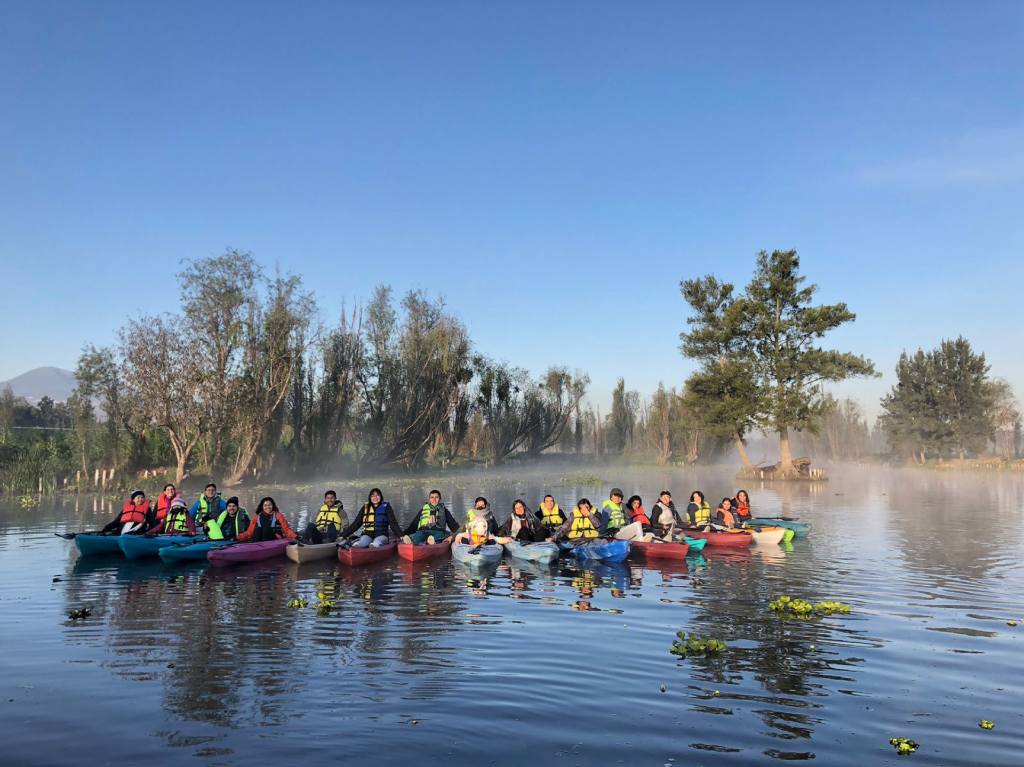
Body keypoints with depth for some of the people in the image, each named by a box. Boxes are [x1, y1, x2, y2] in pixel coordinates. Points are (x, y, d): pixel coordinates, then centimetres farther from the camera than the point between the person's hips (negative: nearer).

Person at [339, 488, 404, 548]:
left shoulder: (386, 507, 7)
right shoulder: (365, 508, 13)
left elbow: (393, 523, 0)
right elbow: (355, 524, 15)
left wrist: (401, 536, -15)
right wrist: (342, 535, 7)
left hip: (381, 535, -2)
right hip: (367, 534, 2)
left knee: (377, 541, -39)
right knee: (363, 541, -35)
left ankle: (375, 545, -72)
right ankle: (356, 545, -67)